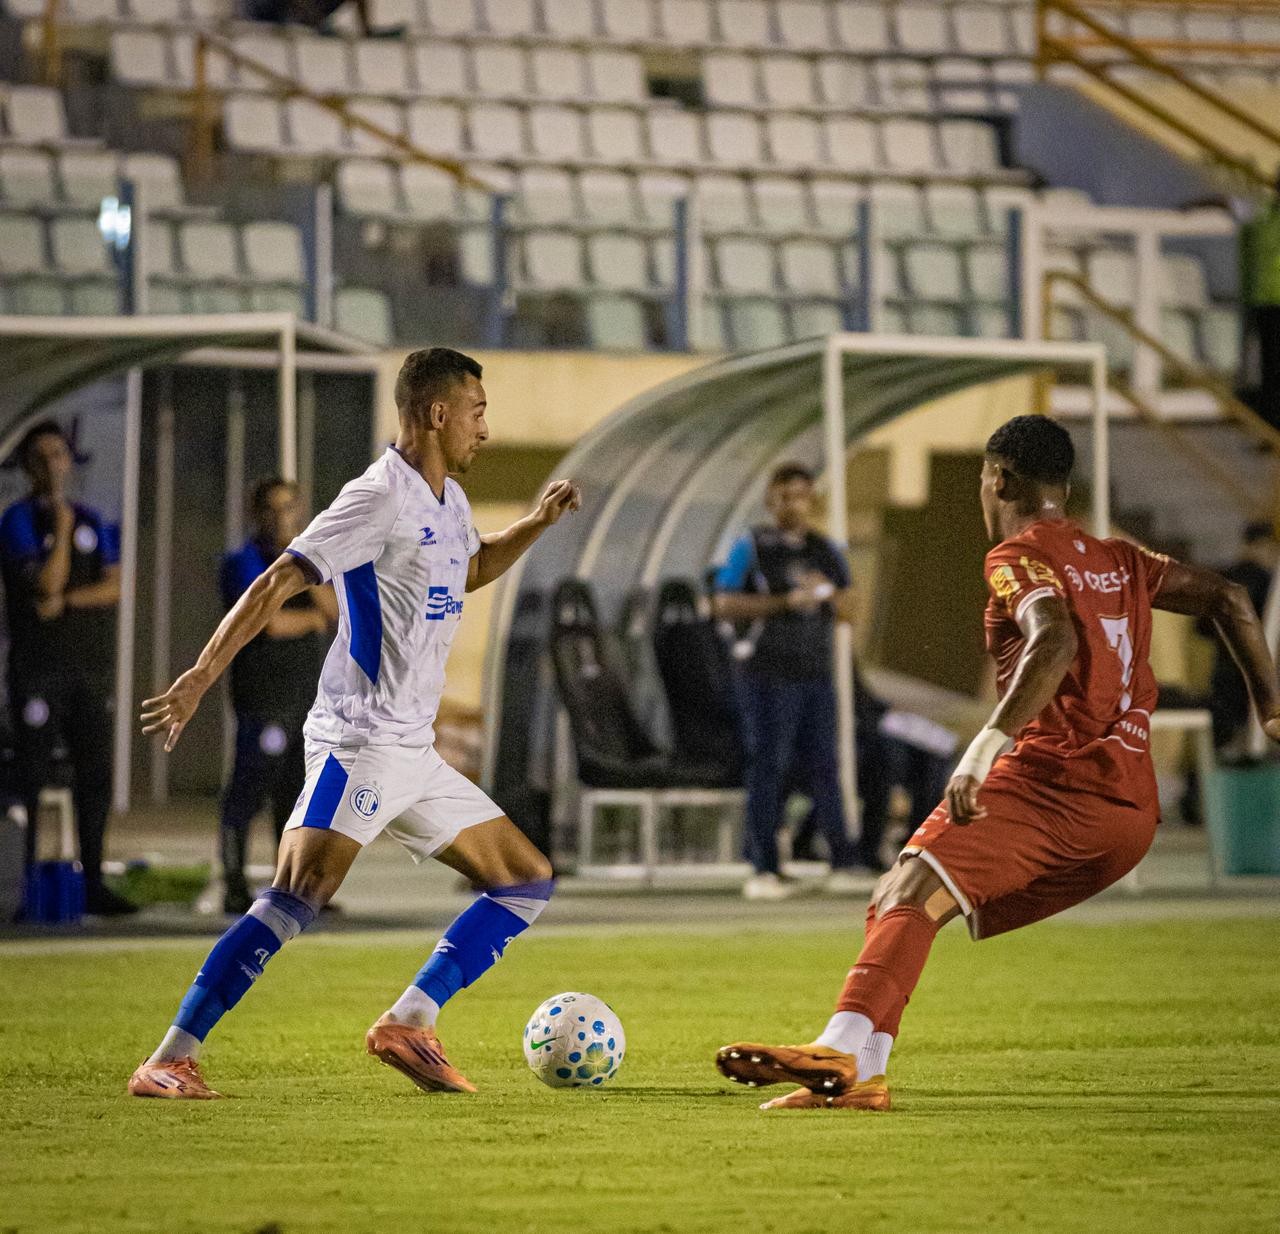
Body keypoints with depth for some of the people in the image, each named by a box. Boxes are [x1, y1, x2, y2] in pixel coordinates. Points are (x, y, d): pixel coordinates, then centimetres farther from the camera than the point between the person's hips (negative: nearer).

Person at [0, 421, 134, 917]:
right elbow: (46, 583, -14)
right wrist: (61, 527, -9)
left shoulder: (92, 521, 15)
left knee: (95, 776, 4)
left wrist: (69, 599, -10)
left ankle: (92, 882, 9)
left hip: (92, 666, 5)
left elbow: (114, 586, 4)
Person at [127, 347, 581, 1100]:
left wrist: (538, 523, 22)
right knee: (299, 897, -23)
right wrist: (200, 679, -26)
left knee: (529, 883, 10)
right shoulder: (380, 497, -12)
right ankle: (172, 1060, -24)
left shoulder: (448, 500, 15)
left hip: (415, 755, 10)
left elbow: (471, 570, 39)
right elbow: (275, 586, -17)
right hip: (358, 745, -10)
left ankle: (408, 1025, 7)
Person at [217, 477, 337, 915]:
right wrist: (313, 618, 1)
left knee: (297, 793, 8)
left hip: (304, 694, 7)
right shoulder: (243, 563, -4)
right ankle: (234, 887, -6)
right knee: (247, 792, -8)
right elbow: (269, 622, -16)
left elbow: (334, 610, 5)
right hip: (262, 698, -7)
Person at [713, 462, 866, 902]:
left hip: (817, 675, 4)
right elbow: (724, 605, -8)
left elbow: (849, 611, 14)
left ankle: (842, 864, 3)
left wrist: (829, 592, -8)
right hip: (768, 676, -4)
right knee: (768, 769, -5)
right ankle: (763, 870, -4)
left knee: (821, 767, 2)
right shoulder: (750, 548, 0)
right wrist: (784, 603, -16)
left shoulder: (825, 551, 14)